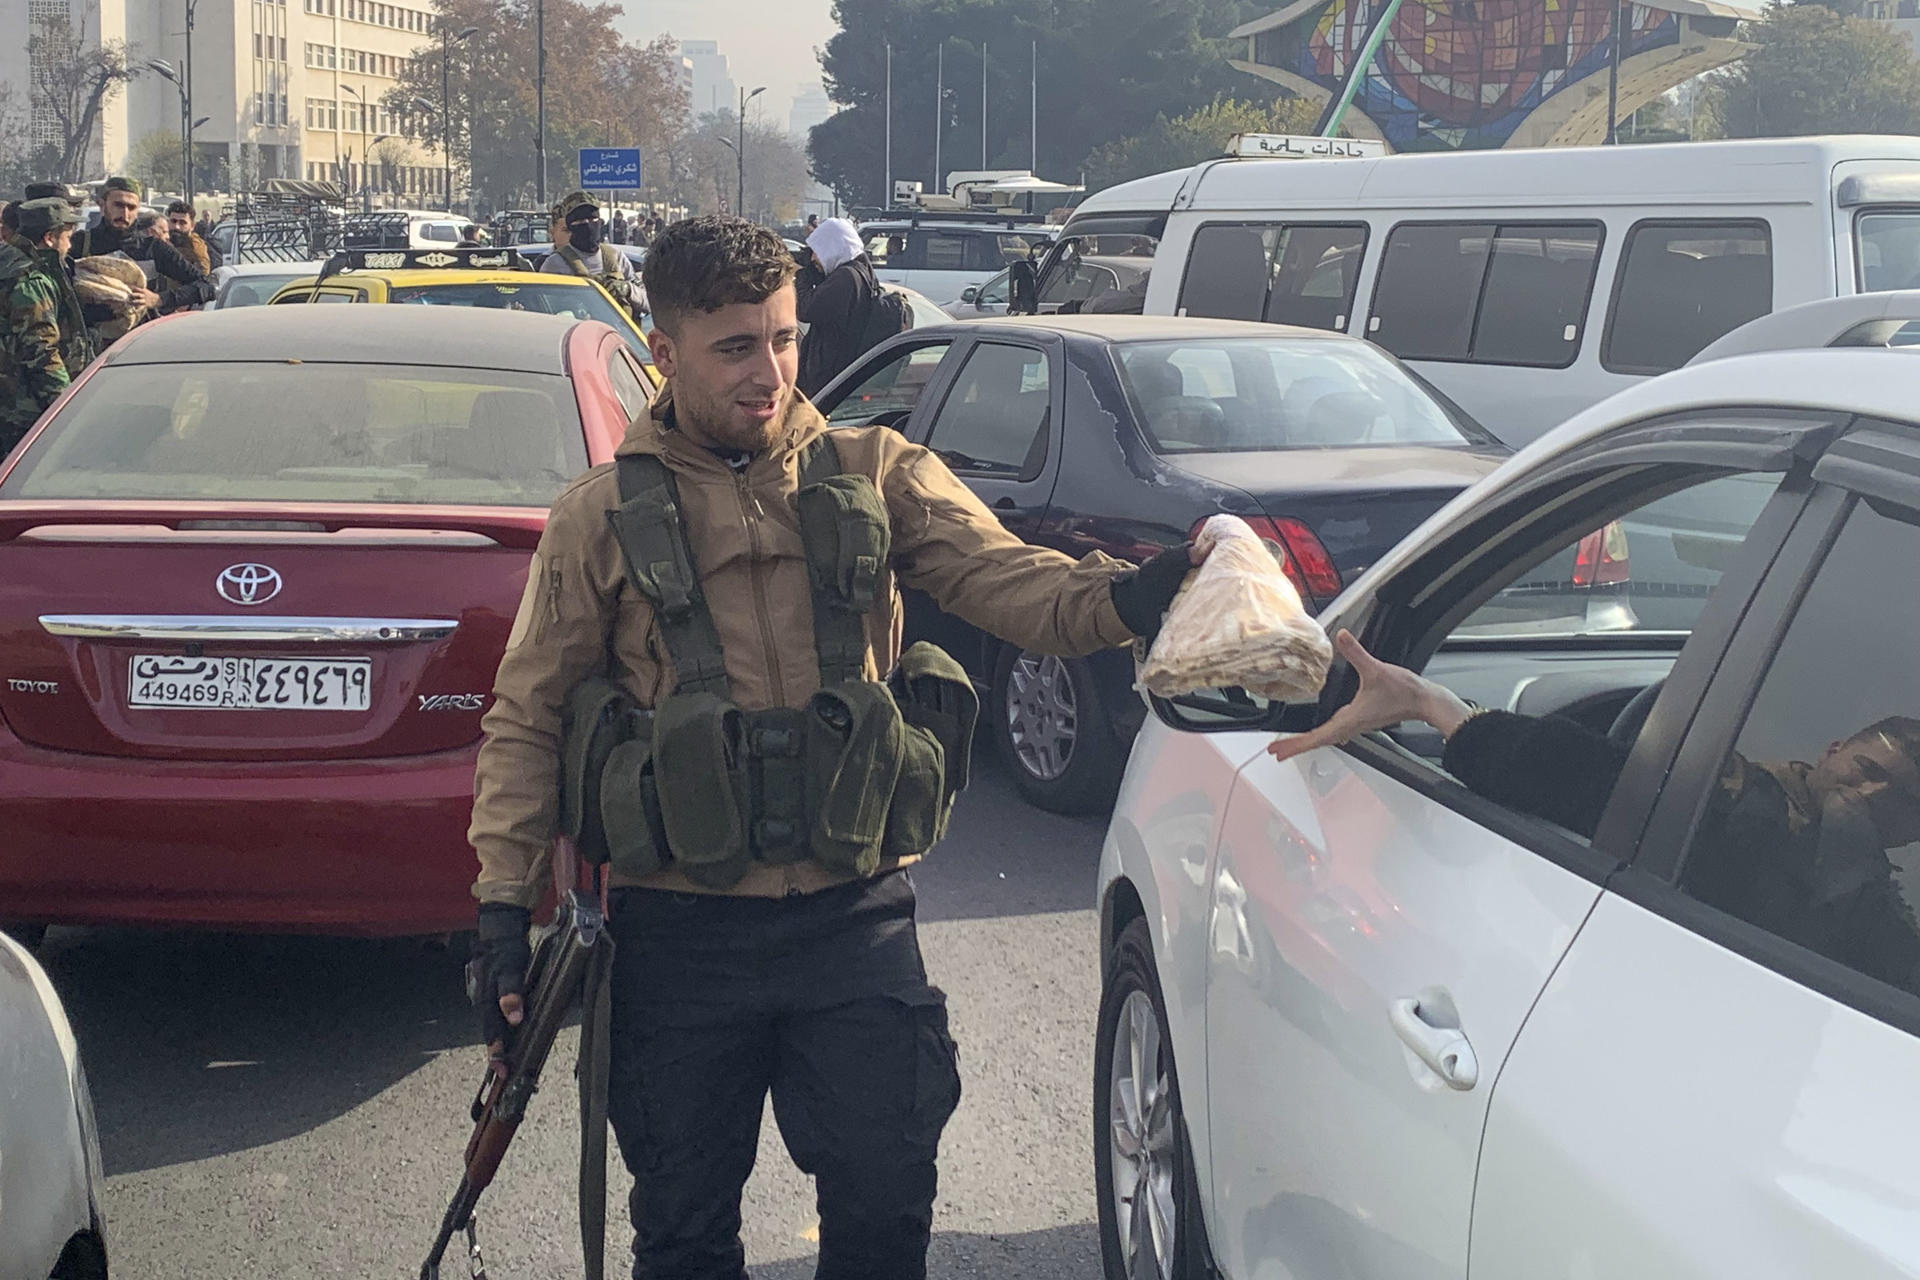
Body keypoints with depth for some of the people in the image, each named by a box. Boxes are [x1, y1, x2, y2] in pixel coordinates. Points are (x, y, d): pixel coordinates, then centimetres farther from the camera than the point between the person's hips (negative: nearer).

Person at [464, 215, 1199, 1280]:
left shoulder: (876, 476, 4)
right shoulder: (601, 516, 2)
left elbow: (1009, 583, -10)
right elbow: (528, 720, 5)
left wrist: (1138, 594, -31)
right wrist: (503, 900, -3)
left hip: (854, 920, 0)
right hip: (678, 939, 0)